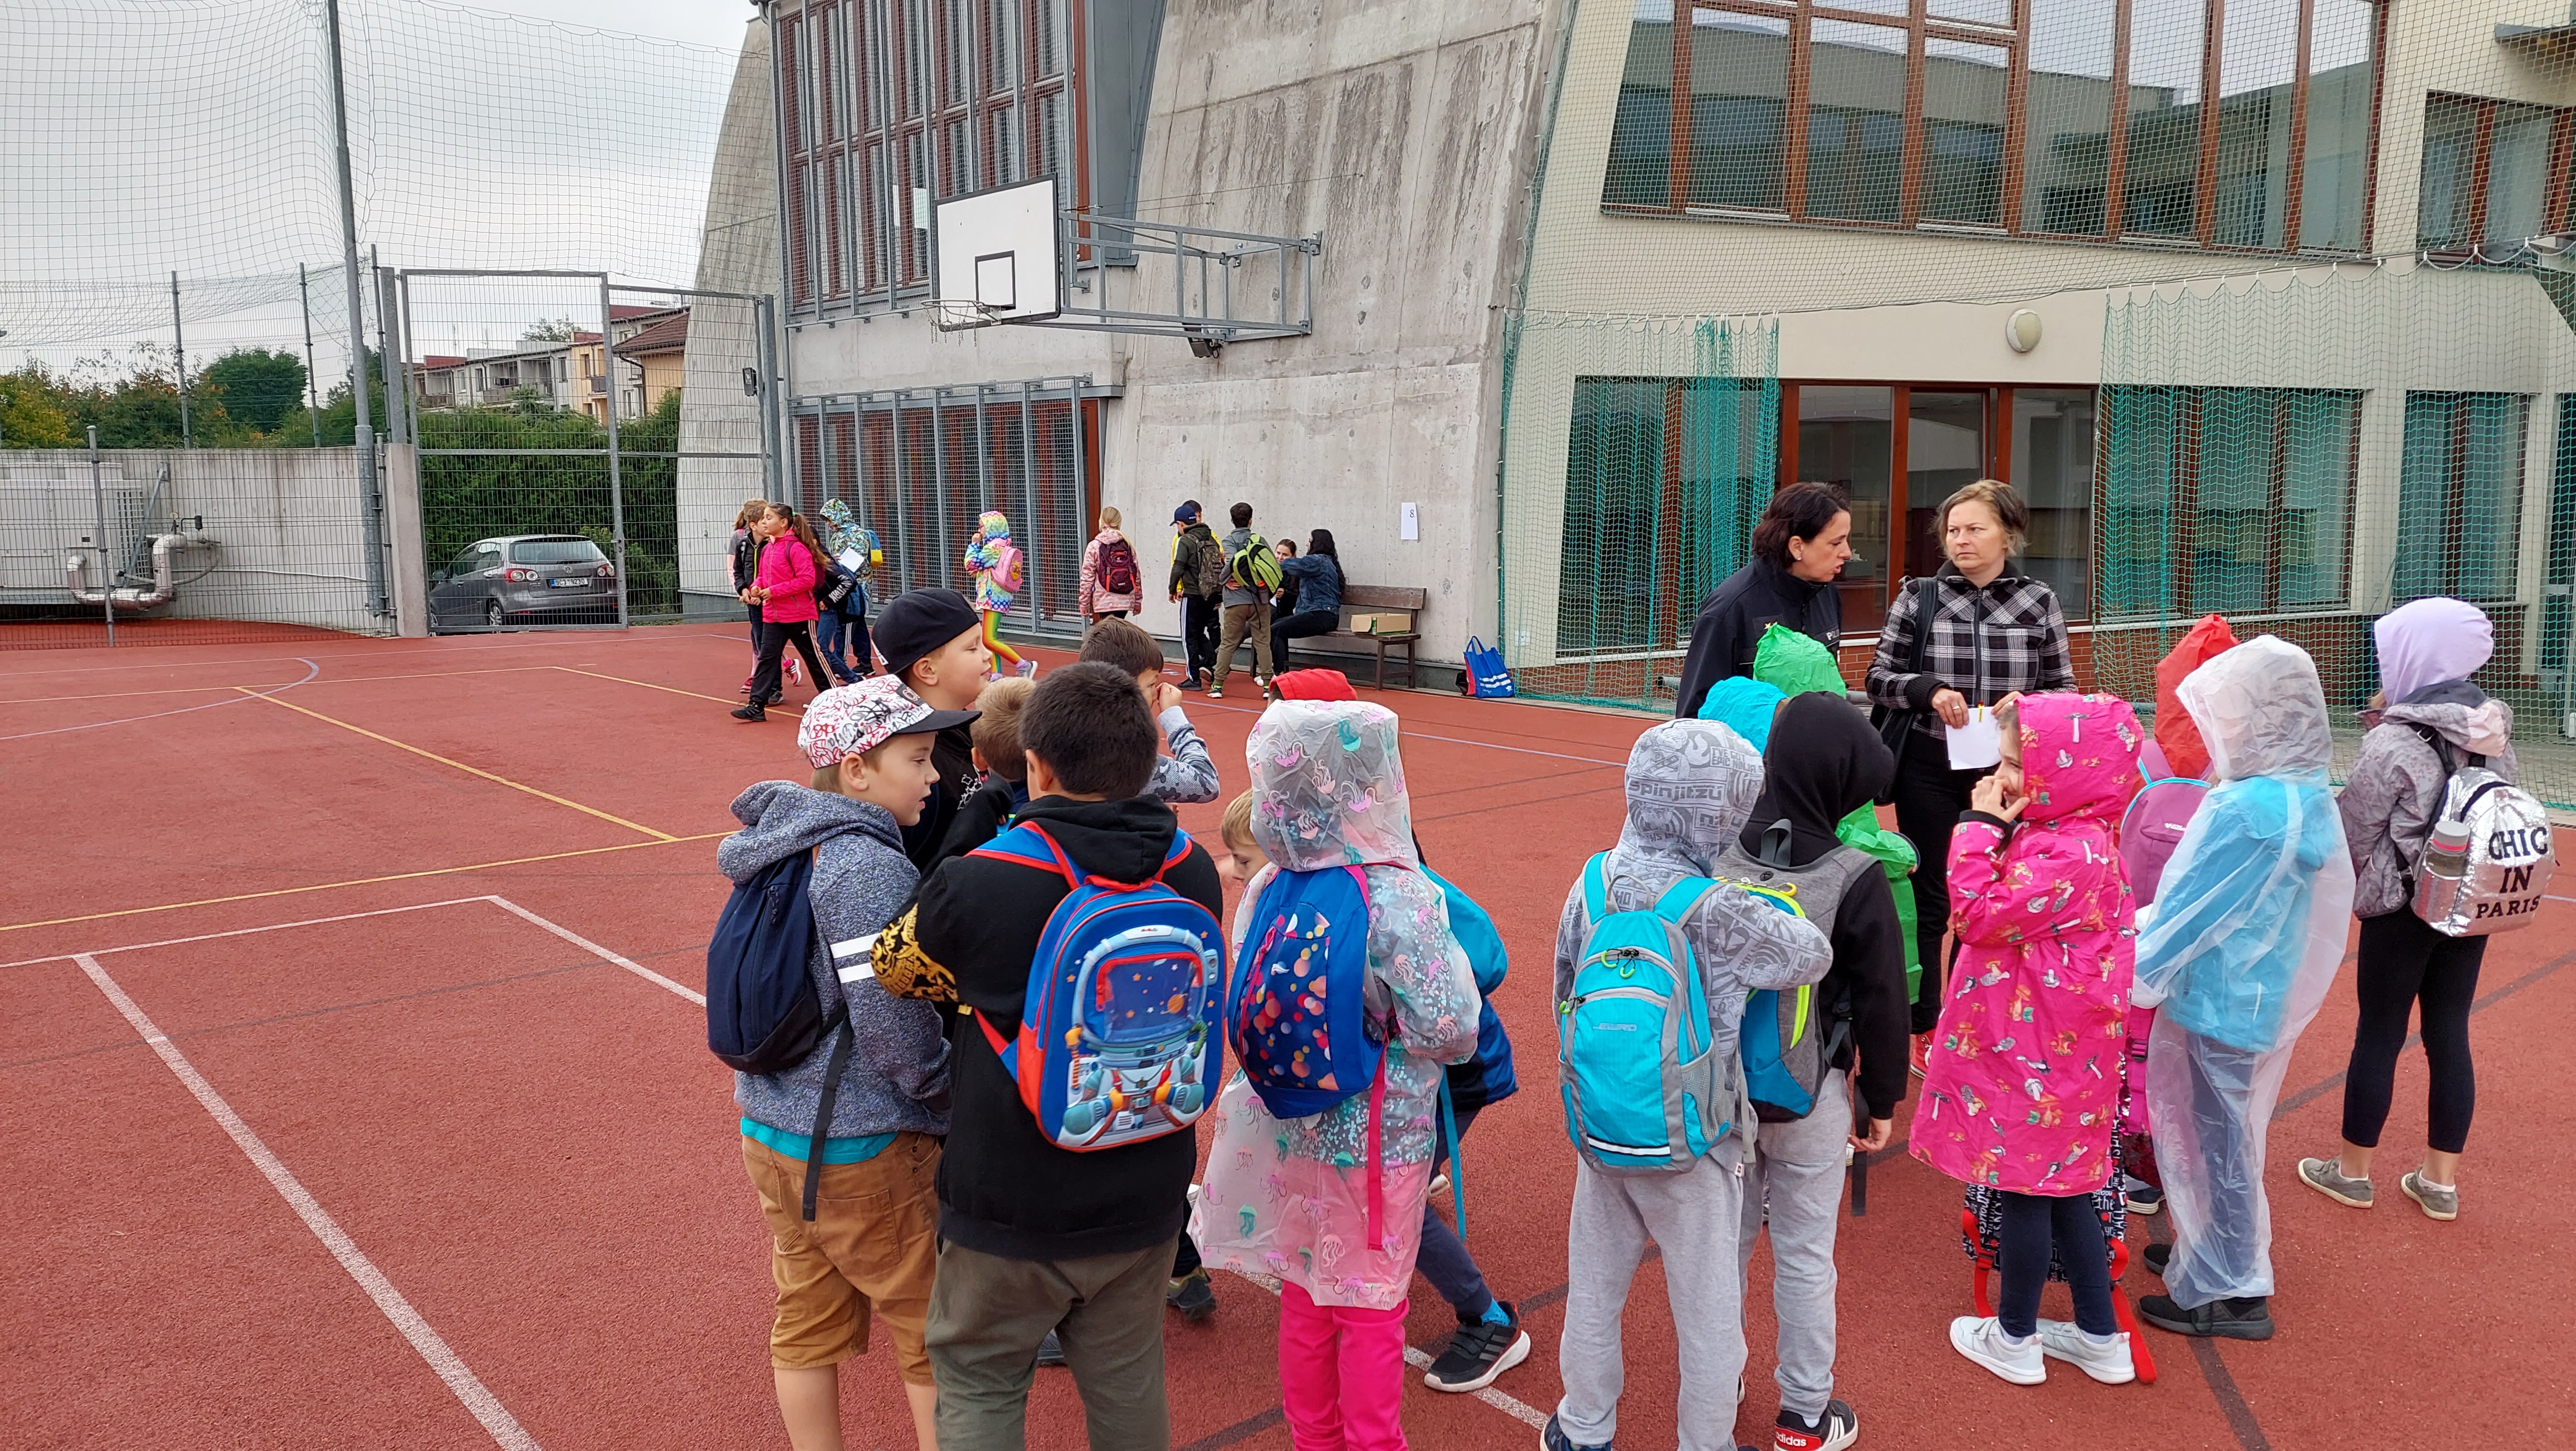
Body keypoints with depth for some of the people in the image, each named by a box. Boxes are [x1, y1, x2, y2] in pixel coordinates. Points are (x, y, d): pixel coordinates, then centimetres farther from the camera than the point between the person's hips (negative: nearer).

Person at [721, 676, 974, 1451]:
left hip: (770, 1126, 8)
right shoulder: (871, 867, -23)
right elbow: (892, 1027, -23)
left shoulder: (785, 846, 5)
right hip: (859, 1147, -8)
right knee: (930, 1334, 9)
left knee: (807, 1323, 19)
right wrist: (954, 1108, -9)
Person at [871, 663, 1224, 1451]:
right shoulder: (1194, 873, -10)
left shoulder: (978, 884, -23)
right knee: (1128, 1384, 22)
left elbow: (894, 966, -4)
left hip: (1014, 1206, -4)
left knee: (978, 1386, 19)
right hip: (1145, 1202, 4)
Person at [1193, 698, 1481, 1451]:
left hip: (1292, 1128, 5)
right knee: (1370, 1306, 13)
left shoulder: (1269, 888, -8)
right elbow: (1447, 1029, -24)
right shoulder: (1396, 899, -25)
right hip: (1373, 1135, -5)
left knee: (1304, 1292, 21)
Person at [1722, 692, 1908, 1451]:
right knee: (1804, 1257, 11)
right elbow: (1882, 1003, -10)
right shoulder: (1857, 879, -18)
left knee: (1726, 1239, 19)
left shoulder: (1718, 860, -11)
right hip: (1809, 1097, -3)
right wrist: (1882, 1101, 4)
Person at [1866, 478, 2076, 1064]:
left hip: (2003, 773, 1)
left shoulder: (2040, 602, 1)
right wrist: (1928, 690, -18)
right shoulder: (1919, 597, -1)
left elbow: (2064, 688, 6)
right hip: (1929, 769, -1)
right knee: (1928, 899, 7)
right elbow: (1879, 678, 1)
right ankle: (1923, 1028, 22)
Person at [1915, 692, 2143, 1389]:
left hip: (2034, 1052, -10)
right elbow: (2009, 908, 13)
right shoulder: (2067, 835, 5)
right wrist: (1995, 828, 5)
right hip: (2045, 1042, 10)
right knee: (2060, 1185, 19)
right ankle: (2101, 1337, 31)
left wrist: (1981, 826, -19)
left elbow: (1979, 914, -24)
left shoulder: (2070, 852, -26)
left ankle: (2015, 1339, 24)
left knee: (2021, 1183, 7)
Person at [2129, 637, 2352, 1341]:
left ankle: (2226, 1292, 19)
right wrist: (2149, 923, 11)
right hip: (2261, 996, 9)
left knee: (2216, 1140, 6)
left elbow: (2189, 915, -20)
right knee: (2219, 1132, 23)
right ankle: (2213, 1251, 39)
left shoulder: (2246, 812, -27)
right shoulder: (2307, 795, 2)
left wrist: (2130, 974, -8)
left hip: (2219, 1003, -9)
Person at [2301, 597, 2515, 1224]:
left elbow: (2351, 828, -12)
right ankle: (2440, 1181, 22)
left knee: (2378, 1037, 6)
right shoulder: (2492, 727, 1)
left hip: (2403, 909, -6)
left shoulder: (2395, 741, -19)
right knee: (2450, 1036, 12)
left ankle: (2351, 1171, 19)